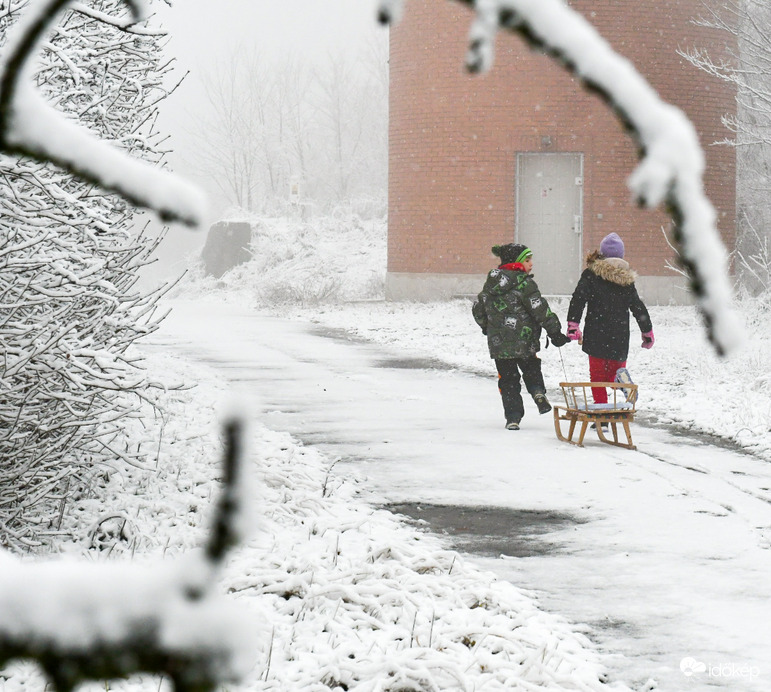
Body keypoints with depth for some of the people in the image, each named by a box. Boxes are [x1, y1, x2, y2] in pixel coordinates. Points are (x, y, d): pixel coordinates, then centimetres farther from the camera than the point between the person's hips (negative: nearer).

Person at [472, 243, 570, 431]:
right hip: (524, 341, -4)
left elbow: (478, 309, 17)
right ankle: (538, 391, -12)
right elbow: (540, 310, -15)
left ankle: (513, 417, 2)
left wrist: (487, 328, 34)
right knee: (531, 370, 17)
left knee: (507, 379, 10)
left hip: (498, 343, 4)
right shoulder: (524, 283, -12)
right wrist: (555, 332, -8)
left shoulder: (491, 283, 8)